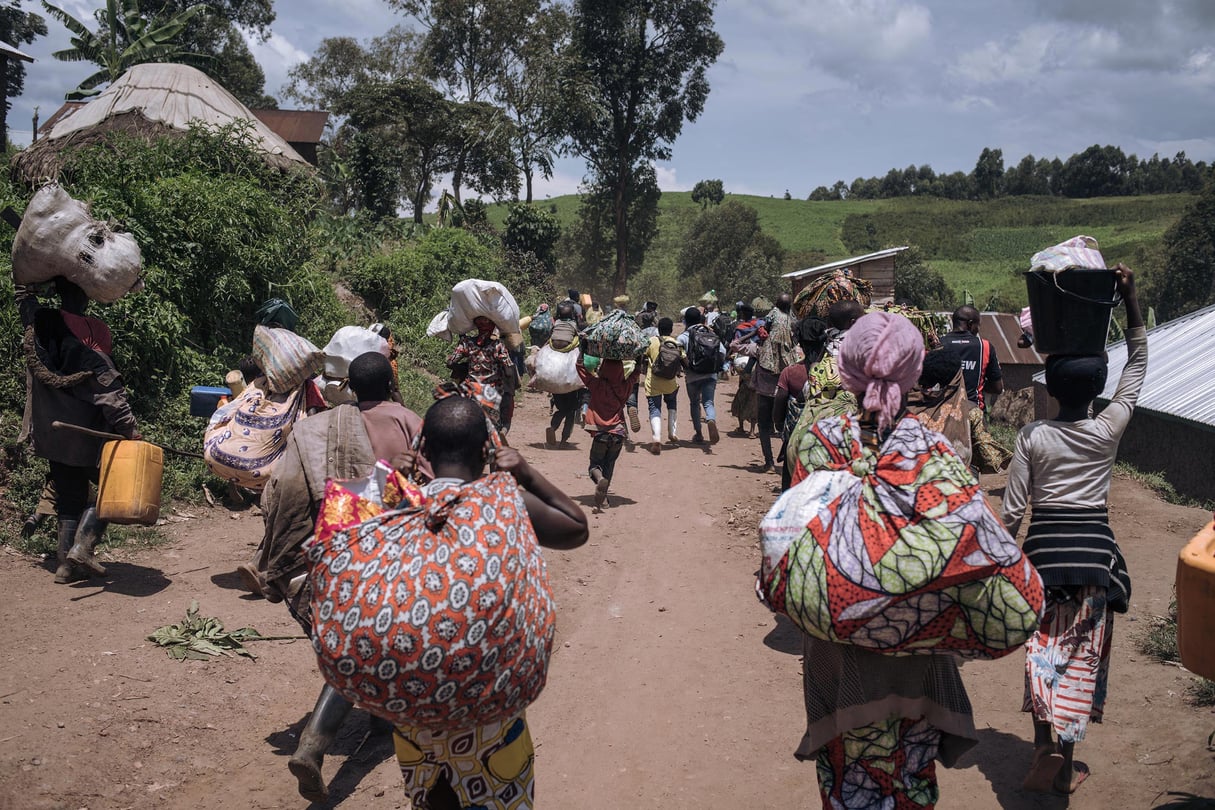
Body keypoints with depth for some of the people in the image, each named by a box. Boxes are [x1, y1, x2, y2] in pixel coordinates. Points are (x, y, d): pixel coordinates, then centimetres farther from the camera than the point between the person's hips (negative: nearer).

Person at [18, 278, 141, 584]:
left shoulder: (40, 325, -1)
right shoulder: (94, 333, -16)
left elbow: (26, 300, 22)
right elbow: (107, 385, -20)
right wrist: (128, 425, -19)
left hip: (52, 431, 6)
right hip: (88, 432, -6)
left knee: (68, 496, 14)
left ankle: (67, 563, 14)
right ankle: (82, 548, -8)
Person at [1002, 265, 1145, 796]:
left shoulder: (1032, 437, -8)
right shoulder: (1109, 430, -5)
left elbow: (1013, 508, -6)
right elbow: (1138, 363, 7)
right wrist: (1130, 299, 4)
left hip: (1044, 546, -1)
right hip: (1095, 546, 1)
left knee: (1043, 646, 9)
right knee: (1083, 651, 7)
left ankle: (1044, 744, 2)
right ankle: (1065, 761, 6)